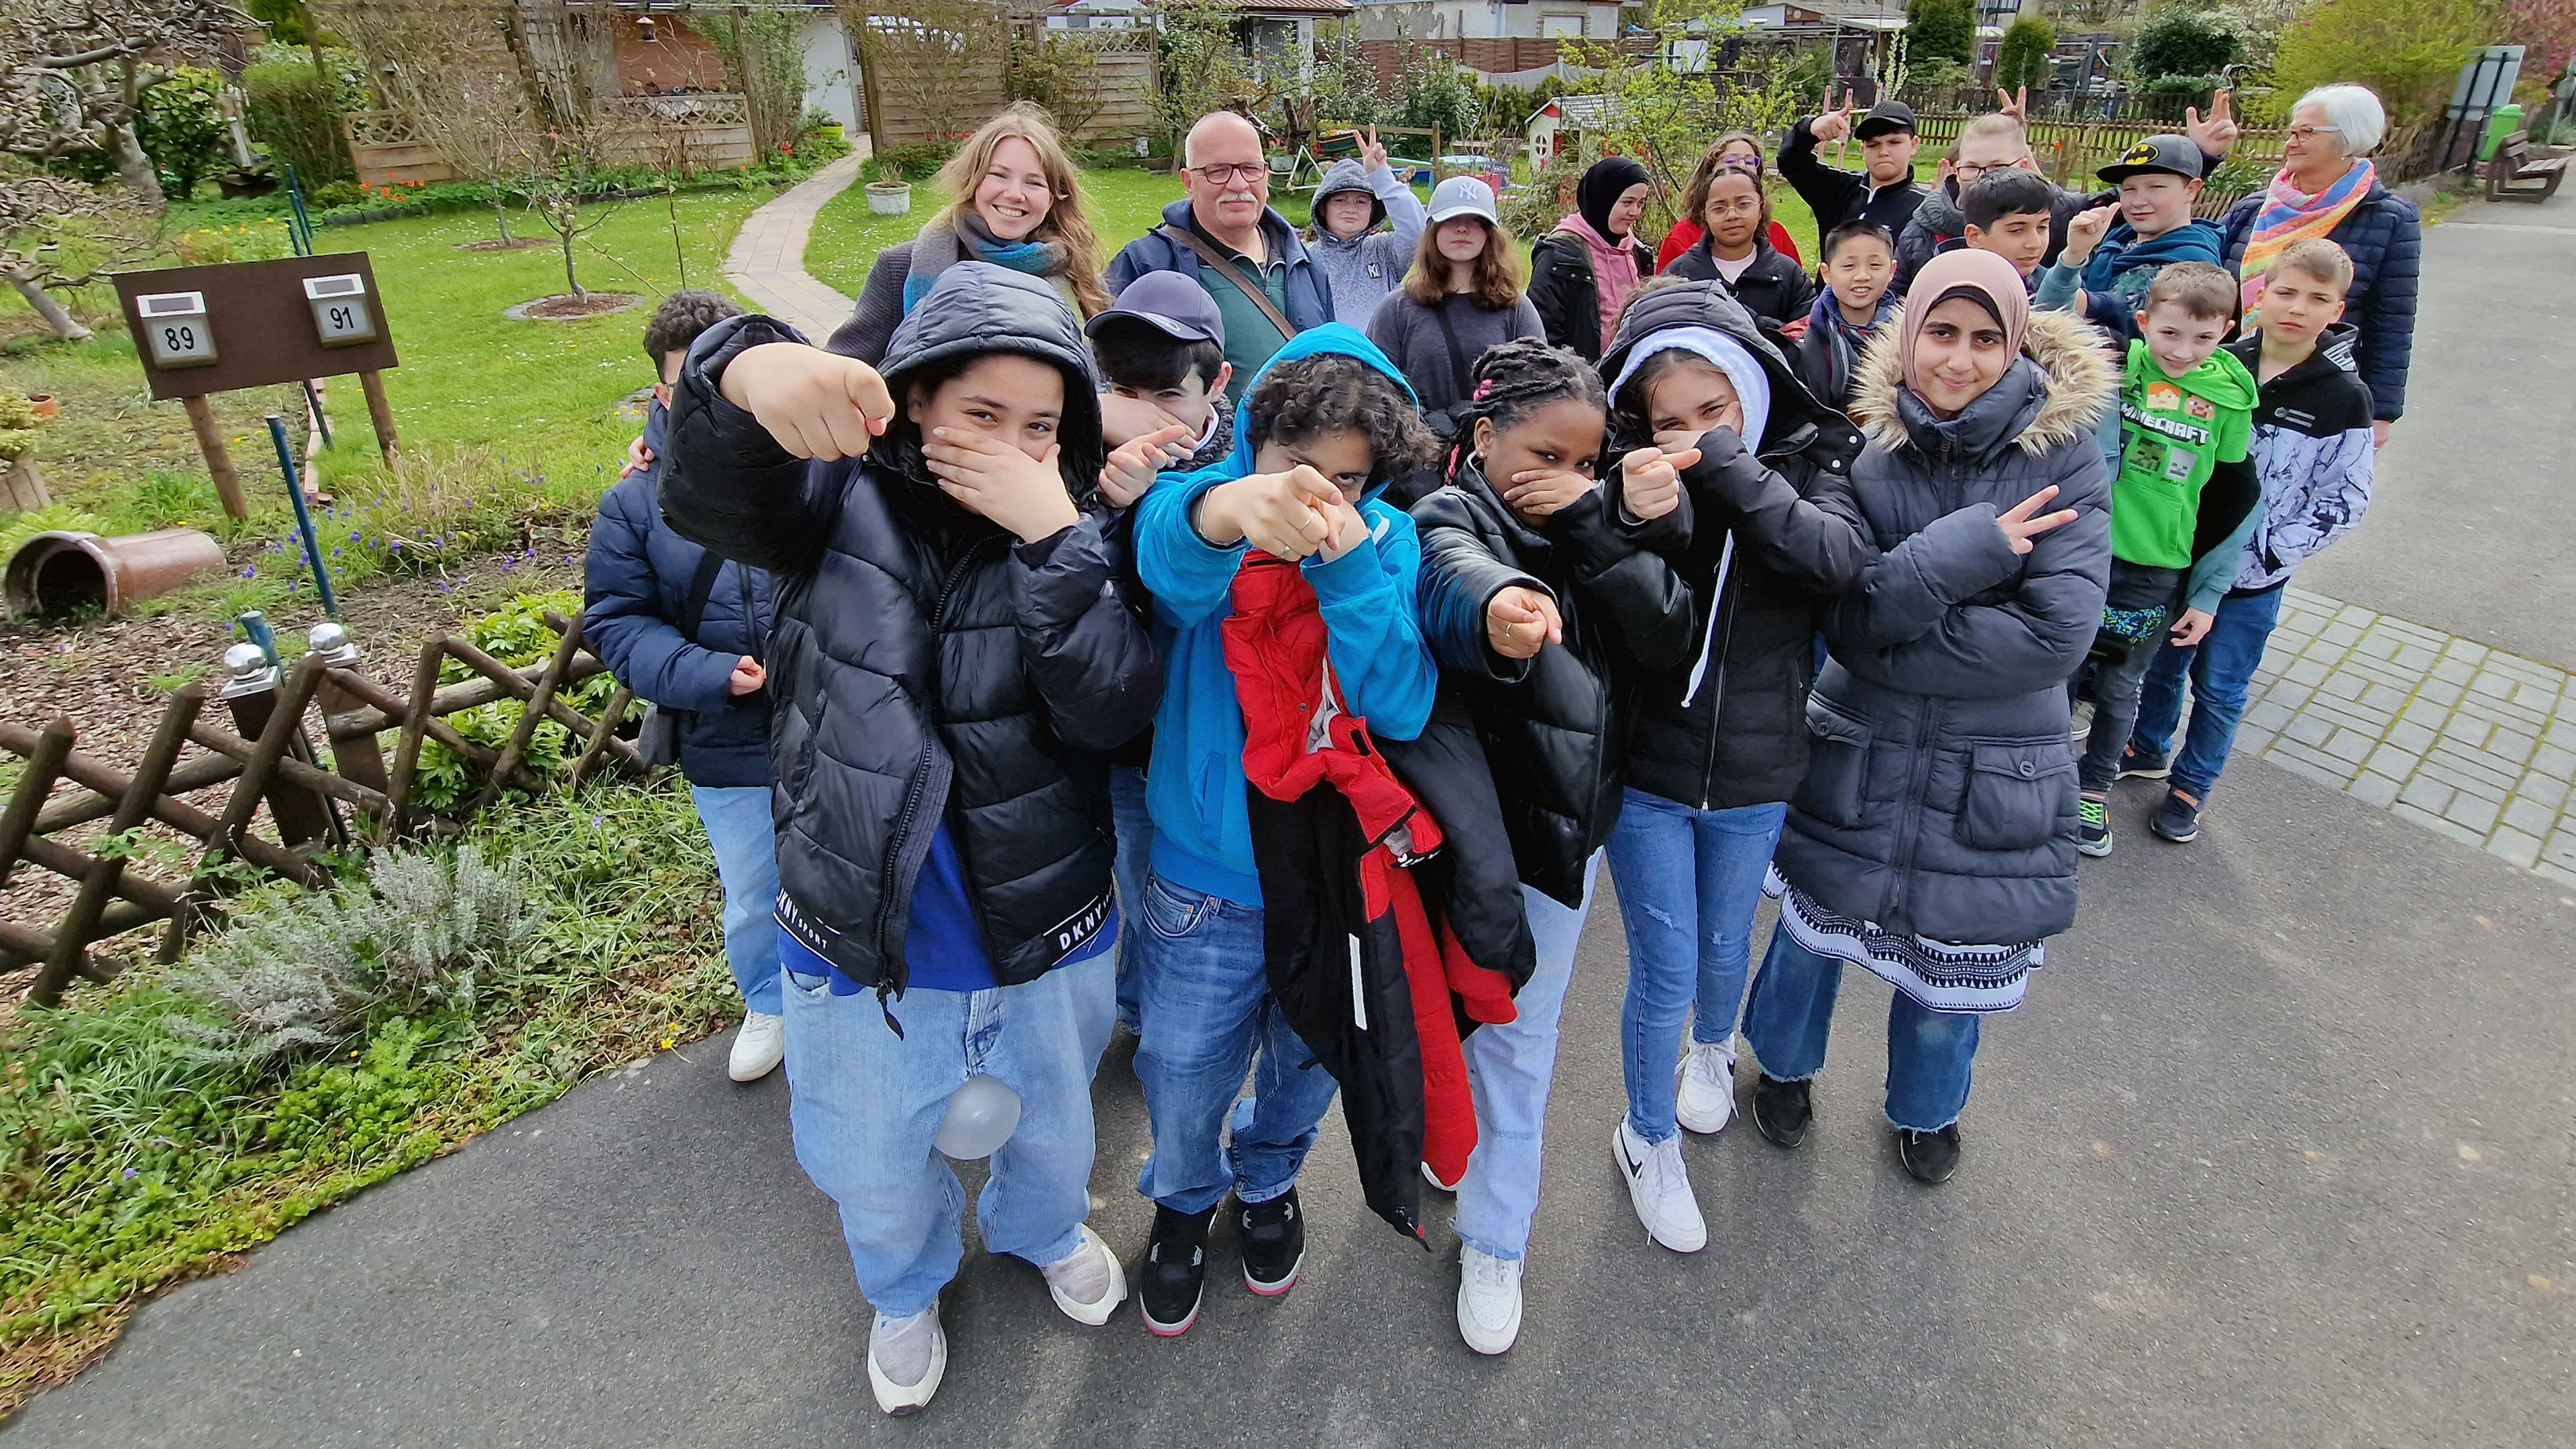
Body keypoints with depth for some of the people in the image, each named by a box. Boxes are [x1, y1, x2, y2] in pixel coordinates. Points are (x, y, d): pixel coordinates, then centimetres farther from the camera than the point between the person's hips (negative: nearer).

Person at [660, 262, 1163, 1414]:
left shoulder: (1077, 538, -9)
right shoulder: (844, 498, -11)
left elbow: (1115, 707, -23)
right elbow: (709, 499, -31)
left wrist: (1053, 534, -31)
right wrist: (747, 371, -52)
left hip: (1045, 940, 1)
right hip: (861, 945, 0)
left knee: (1056, 1130, 28)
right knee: (873, 1178, 23)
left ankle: (1044, 1230, 63)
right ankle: (906, 1288, 58)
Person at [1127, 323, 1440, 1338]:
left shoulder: (1389, 542, -8)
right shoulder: (1201, 501, -15)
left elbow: (1402, 709, -20)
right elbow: (1169, 561, -42)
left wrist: (1347, 567, -33)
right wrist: (1221, 512, -65)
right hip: (1208, 868, -2)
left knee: (1308, 1059, 23)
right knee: (1184, 1072, 14)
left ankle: (1268, 1180, 57)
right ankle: (1185, 1199, 49)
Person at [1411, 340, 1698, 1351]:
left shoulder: (1594, 527, 6)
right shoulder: (1451, 519, -11)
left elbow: (1666, 640, -8)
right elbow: (1455, 580, -38)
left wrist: (1599, 527, -20)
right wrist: (1496, 612, -61)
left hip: (1570, 821, 5)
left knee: (1519, 1036, 15)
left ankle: (1495, 1240, 33)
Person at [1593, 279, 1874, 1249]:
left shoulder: (1806, 461, -8)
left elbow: (1841, 560, -26)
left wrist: (1728, 469, -29)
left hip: (1755, 773, 2)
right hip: (1648, 769, -1)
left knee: (1725, 944, 22)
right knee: (1663, 969, 5)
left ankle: (1712, 1049, 55)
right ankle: (1649, 1142, 30)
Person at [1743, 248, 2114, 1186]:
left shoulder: (2064, 453, -11)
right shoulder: (1866, 452, -10)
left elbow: (2059, 633, -21)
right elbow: (1844, 620, -17)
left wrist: (1893, 638, -20)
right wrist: (1965, 548, -27)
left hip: (1998, 770, 0)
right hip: (1859, 754, 0)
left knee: (1954, 951, 17)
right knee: (1818, 926, 17)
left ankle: (1927, 1106, 47)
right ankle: (1784, 1062, 47)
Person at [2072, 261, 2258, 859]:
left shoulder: (2229, 398, -3)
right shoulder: (2116, 363, -6)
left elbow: (2235, 504, 4)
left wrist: (2206, 595, 3)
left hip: (2157, 574, 1)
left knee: (2119, 687, 13)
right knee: (2059, 672, 10)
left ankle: (2094, 788, 32)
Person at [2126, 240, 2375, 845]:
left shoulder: (2343, 397, -11)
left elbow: (2344, 502, -8)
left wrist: (2265, 555, -16)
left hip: (2253, 579, -2)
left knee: (2219, 688, 9)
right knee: (2162, 662, 18)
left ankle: (2191, 785, 27)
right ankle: (2148, 750, 40)